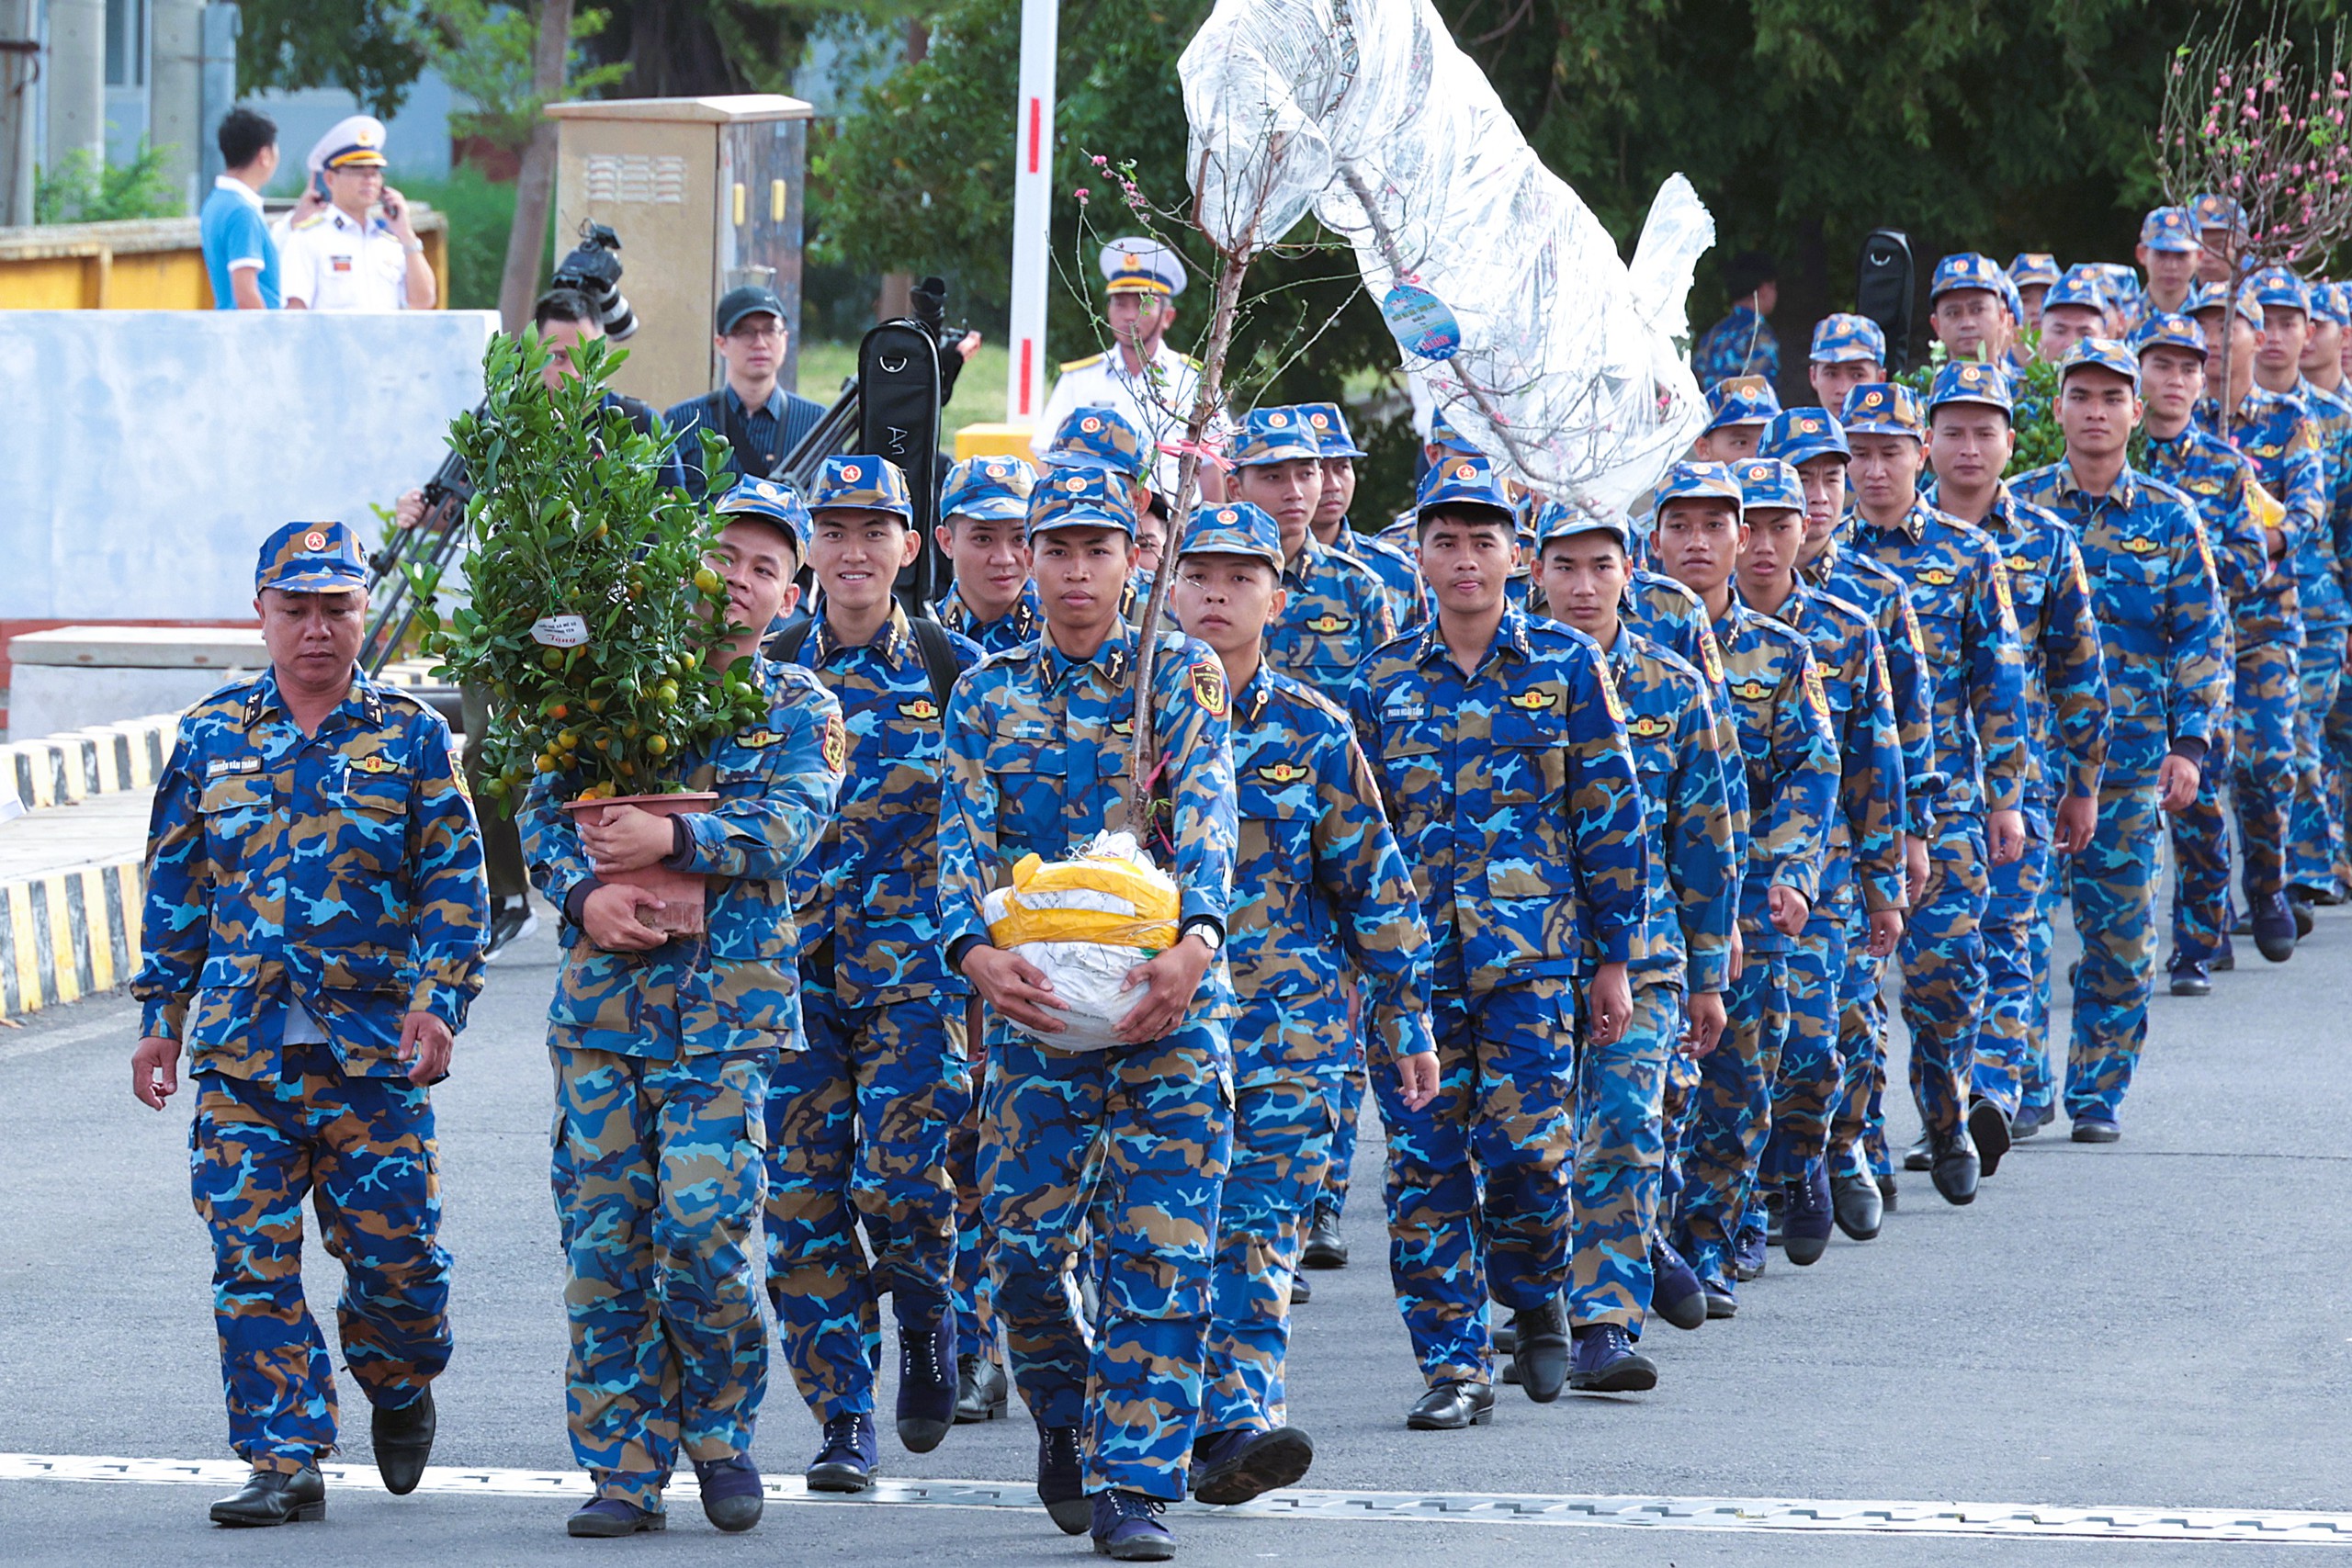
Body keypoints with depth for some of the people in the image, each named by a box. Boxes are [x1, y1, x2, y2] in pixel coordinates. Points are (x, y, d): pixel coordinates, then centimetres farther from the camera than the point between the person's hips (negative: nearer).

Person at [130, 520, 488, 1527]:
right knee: (253, 1259, -3)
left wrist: (441, 1000, -9)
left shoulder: (411, 737, 5)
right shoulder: (209, 737, 10)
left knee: (395, 1250, -1)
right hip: (240, 1043, 2)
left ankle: (398, 1389, 29)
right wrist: (161, 1017, 12)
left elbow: (455, 881, 3)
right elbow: (175, 887, 15)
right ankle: (285, 1462, 2)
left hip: (374, 1039, -2)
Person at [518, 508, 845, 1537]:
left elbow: (792, 821, -8)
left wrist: (675, 838, -21)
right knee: (603, 1238, -1)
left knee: (703, 1228, -14)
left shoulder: (800, 708, 9)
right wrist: (585, 893, -12)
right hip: (602, 992, 2)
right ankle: (624, 1470, 5)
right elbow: (544, 812, 7)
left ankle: (719, 1435, 7)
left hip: (727, 1008, -2)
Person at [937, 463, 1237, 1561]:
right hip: (1034, 994, 1)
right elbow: (964, 842, -1)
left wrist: (1196, 943, -27)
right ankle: (1065, 1418, 25)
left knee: (1162, 1246, -7)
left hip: (1169, 990, -1)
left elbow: (1205, 819, -9)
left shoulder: (1183, 675, 5)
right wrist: (974, 952, -22)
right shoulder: (987, 695, 10)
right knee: (1025, 1241, -3)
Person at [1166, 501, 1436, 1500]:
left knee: (1260, 1221, -9)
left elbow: (1373, 883, 8)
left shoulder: (1311, 732, 5)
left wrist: (1406, 1023, 7)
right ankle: (1223, 1424, 9)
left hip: (1287, 1015, -1)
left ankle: (1239, 1411, -15)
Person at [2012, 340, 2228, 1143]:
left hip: (2130, 751, 1)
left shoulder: (2170, 519, 6)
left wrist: (2189, 745, -2)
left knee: (2120, 933, 4)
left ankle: (2099, 1097, 15)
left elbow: (2202, 640, 7)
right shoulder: (2016, 507, 5)